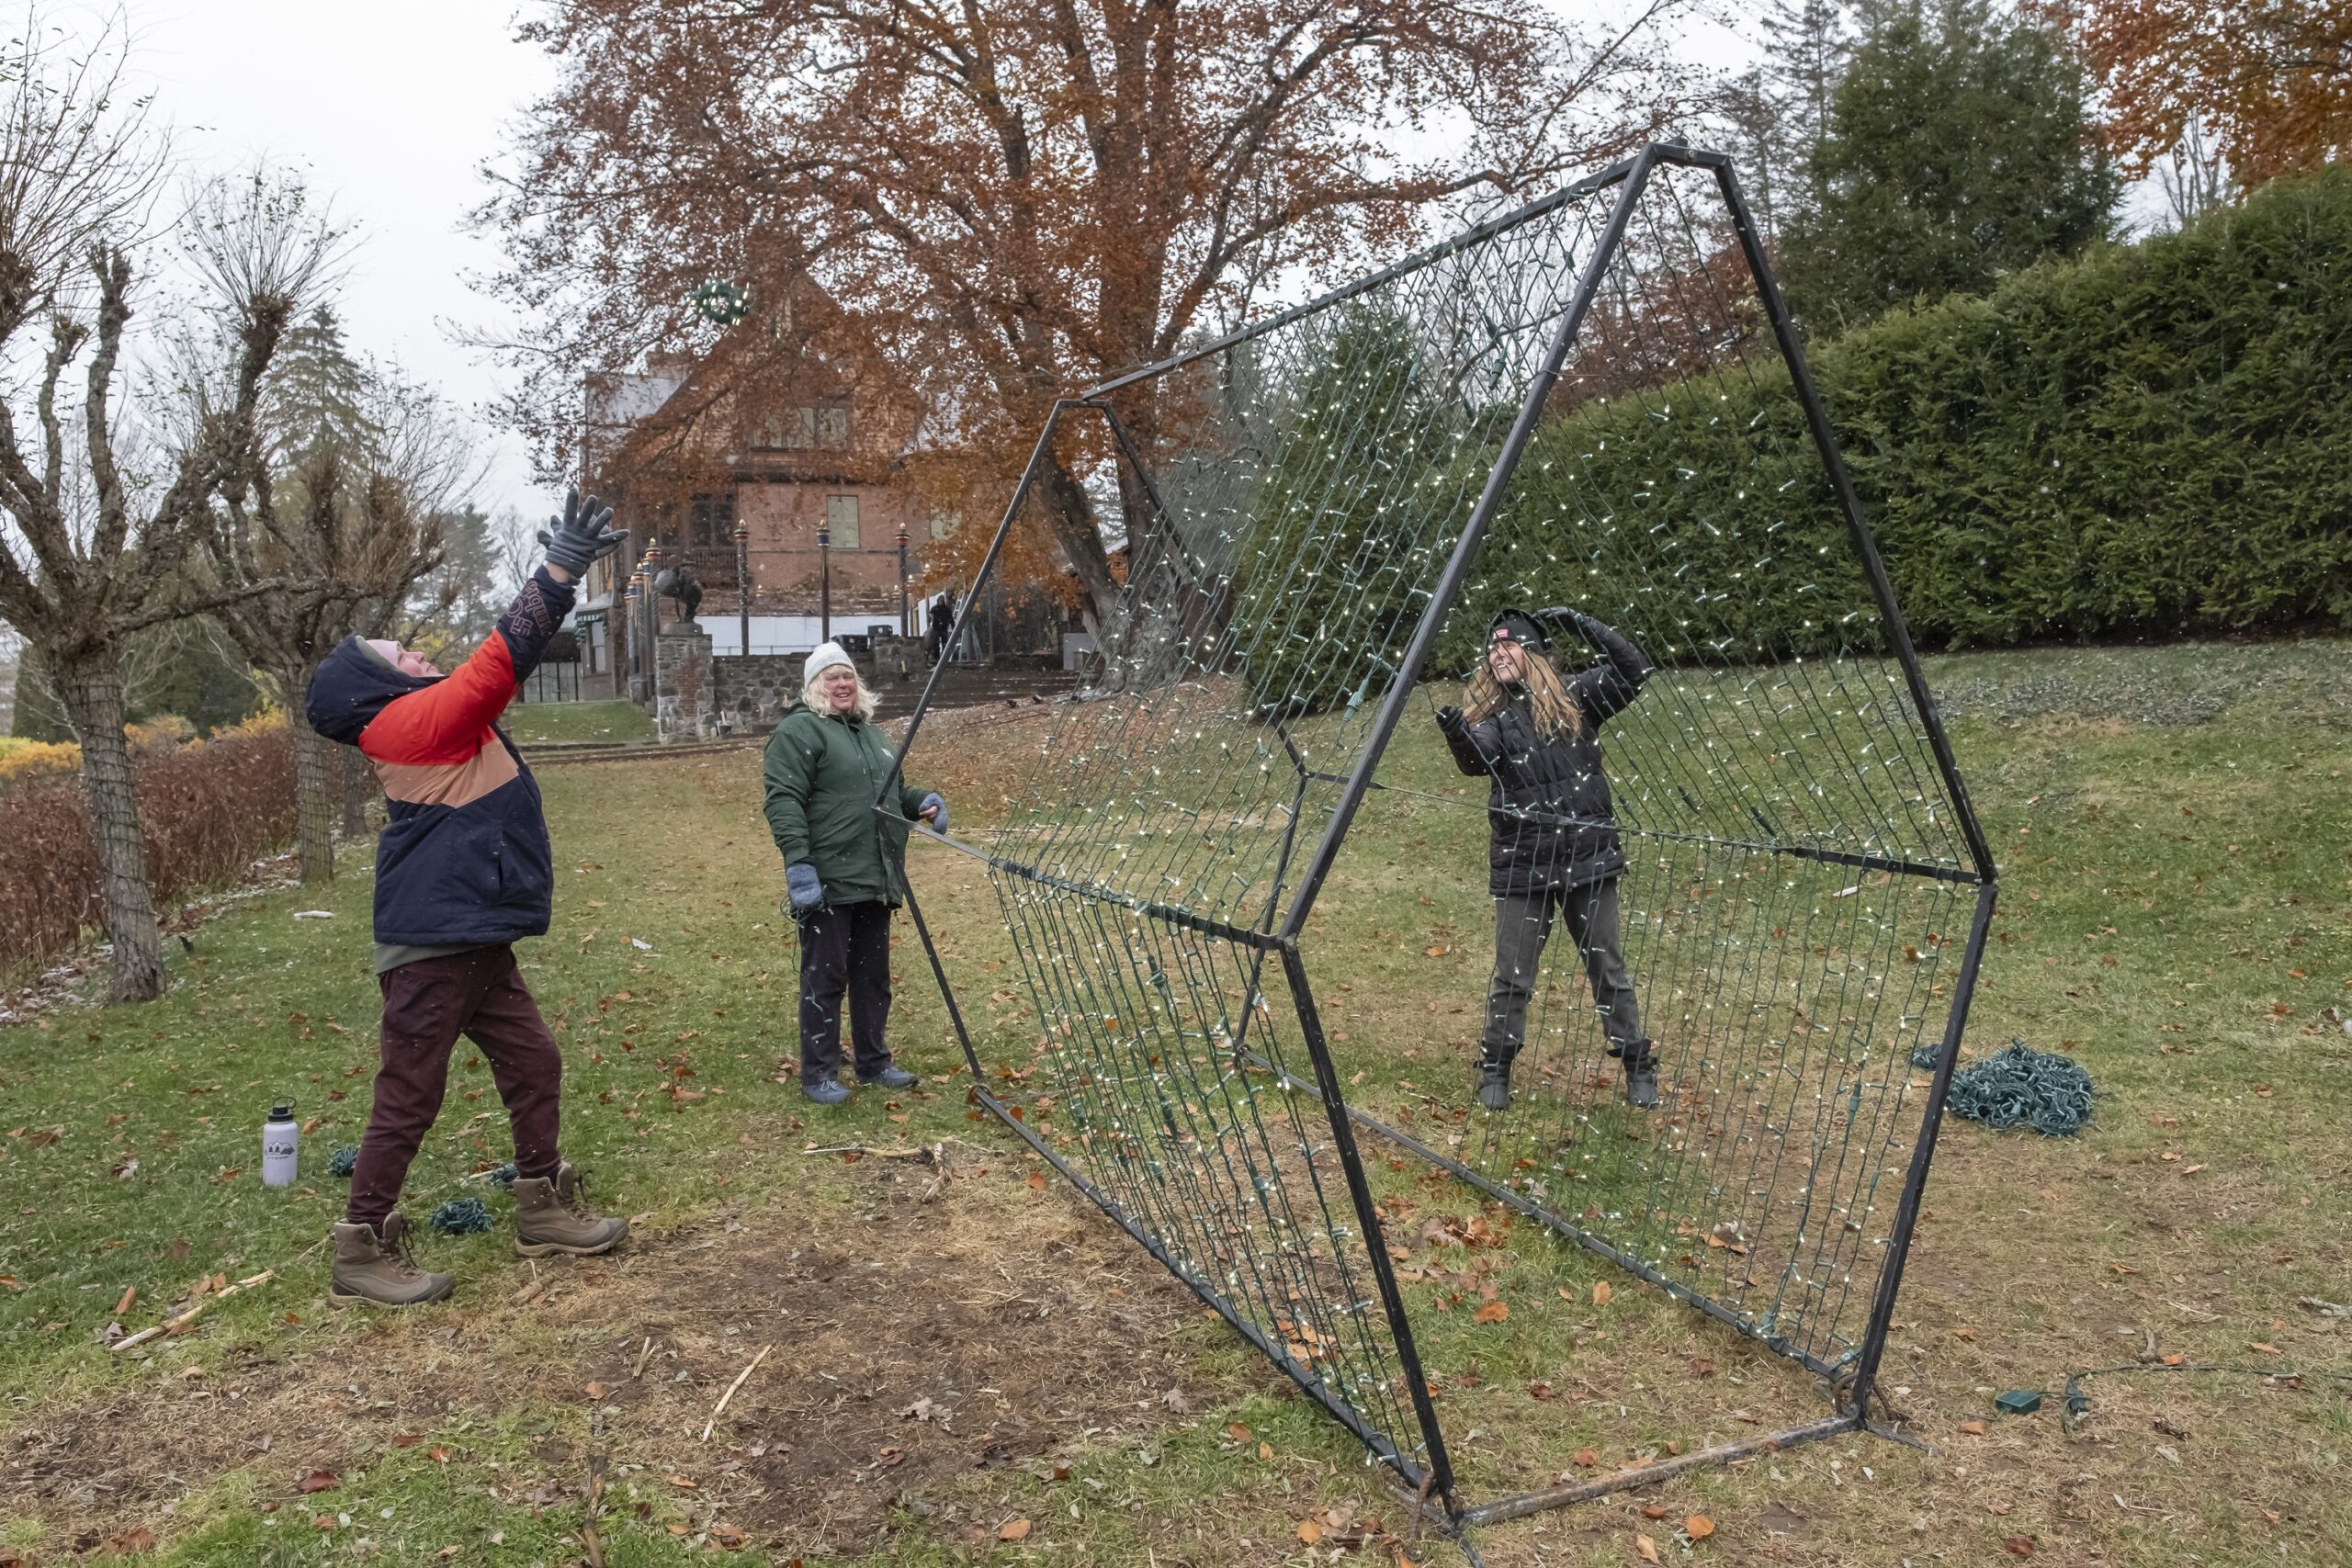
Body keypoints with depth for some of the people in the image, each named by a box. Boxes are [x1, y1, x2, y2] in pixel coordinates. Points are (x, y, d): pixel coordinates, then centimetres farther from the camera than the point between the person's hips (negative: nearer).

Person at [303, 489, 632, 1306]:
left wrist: (565, 569, 13)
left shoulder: (438, 721, 14)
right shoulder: (414, 722, -12)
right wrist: (559, 570, -21)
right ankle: (362, 1252, 12)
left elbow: (498, 662, 18)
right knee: (408, 1099, 0)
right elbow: (500, 657, -20)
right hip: (432, 946, -10)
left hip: (473, 941, 10)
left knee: (534, 1065, 14)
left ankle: (543, 1210, 26)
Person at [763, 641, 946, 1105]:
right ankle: (818, 1074, 8)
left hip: (875, 880, 8)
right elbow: (783, 801, -16)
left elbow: (890, 790, 31)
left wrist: (922, 800, 9)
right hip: (828, 882, -8)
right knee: (825, 977, -1)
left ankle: (874, 1061, 26)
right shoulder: (799, 730, -7)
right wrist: (798, 862, -25)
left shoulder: (869, 732, 21)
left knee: (873, 974, 14)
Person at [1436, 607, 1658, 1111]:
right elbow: (1478, 759, -21)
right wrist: (1458, 738, -45)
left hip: (1587, 858, 1)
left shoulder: (1575, 701, 1)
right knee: (1512, 975, 6)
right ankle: (1496, 1069, 21)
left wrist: (1581, 623, -9)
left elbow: (1633, 670, -3)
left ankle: (1638, 1066, 25)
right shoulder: (1491, 717, -2)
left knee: (1607, 969, 12)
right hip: (1521, 865, 0)